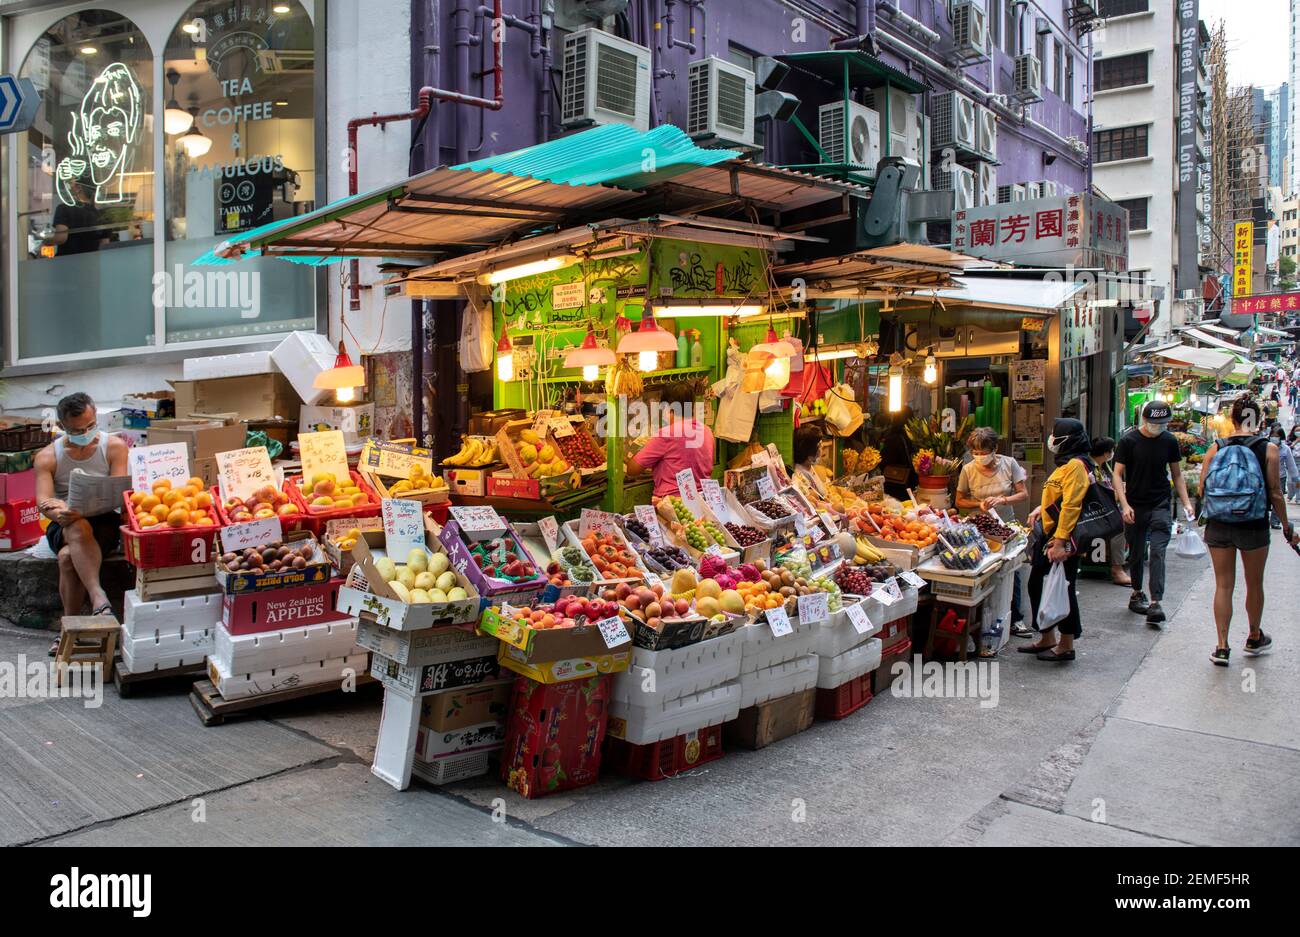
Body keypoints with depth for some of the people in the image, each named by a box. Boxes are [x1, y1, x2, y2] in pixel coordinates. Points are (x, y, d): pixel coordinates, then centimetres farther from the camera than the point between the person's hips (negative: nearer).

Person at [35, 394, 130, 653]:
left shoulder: (114, 446, 0)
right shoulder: (47, 457, 3)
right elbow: (43, 502, -8)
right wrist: (60, 513, -33)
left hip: (105, 521, -1)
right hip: (63, 526, 1)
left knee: (69, 557, -33)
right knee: (79, 529, -37)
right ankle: (99, 598, -47)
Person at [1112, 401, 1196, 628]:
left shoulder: (1169, 441, 4)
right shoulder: (1128, 441, -5)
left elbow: (1177, 474, 12)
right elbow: (1117, 474, -5)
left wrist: (1186, 502, 1)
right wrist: (1124, 504, -15)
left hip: (1160, 506, 1)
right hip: (1135, 507, -1)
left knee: (1158, 553, -11)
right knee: (1136, 554, 10)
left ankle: (1155, 603, -16)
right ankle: (1137, 594, 29)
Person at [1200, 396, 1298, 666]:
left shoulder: (1215, 448, -2)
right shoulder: (1268, 449, -7)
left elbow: (1202, 489, -3)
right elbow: (1275, 493, -7)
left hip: (1218, 525, 1)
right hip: (1254, 527, -1)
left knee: (1223, 585, 8)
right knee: (1254, 584, 17)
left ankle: (1222, 646, 4)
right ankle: (1255, 638, 35)